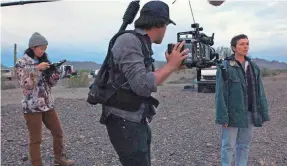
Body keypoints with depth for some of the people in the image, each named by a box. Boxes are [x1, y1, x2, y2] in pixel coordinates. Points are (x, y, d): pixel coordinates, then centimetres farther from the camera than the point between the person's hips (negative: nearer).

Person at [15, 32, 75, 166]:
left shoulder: (43, 60, 10)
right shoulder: (21, 63, -7)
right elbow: (25, 84, -16)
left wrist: (55, 76, -9)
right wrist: (37, 69, -24)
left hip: (47, 104, 6)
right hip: (32, 106, -6)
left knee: (58, 133, 13)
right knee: (35, 140, 3)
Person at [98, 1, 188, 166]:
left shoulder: (142, 45, 10)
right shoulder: (128, 41, -17)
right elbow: (142, 85, -26)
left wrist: (171, 68, 10)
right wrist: (170, 66, -16)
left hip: (139, 121, 9)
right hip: (125, 123, -9)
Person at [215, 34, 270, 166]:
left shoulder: (253, 66, 7)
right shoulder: (225, 66, -11)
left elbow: (260, 92, 9)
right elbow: (220, 93, -14)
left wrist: (263, 113, 6)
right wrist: (223, 116, -18)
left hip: (250, 114, 6)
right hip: (233, 114, -5)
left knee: (245, 145, 16)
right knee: (228, 145, 6)